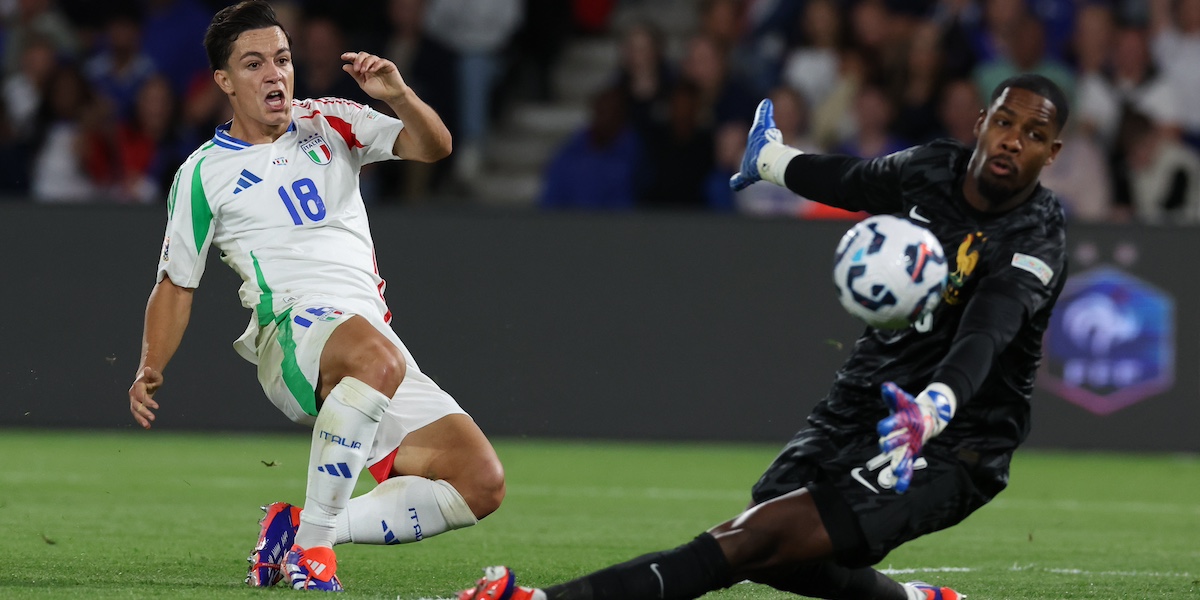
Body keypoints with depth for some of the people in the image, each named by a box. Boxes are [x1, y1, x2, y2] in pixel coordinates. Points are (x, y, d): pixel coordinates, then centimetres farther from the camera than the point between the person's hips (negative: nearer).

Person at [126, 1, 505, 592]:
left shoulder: (329, 124, 18)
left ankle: (299, 527, -7)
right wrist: (150, 371, -3)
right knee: (376, 359, -41)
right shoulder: (203, 173, 9)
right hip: (293, 327, -5)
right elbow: (176, 285, 13)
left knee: (481, 483, -12)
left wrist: (399, 94, -13)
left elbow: (433, 145, 8)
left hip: (377, 338, 5)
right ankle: (311, 542, -32)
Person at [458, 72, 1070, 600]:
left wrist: (930, 413, -59)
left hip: (945, 448, -8)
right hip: (857, 406, 8)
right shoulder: (930, 170, 1)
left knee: (761, 539, -23)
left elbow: (985, 337, -38)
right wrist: (770, 159, 45)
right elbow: (847, 181, 25)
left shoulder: (1036, 241, -19)